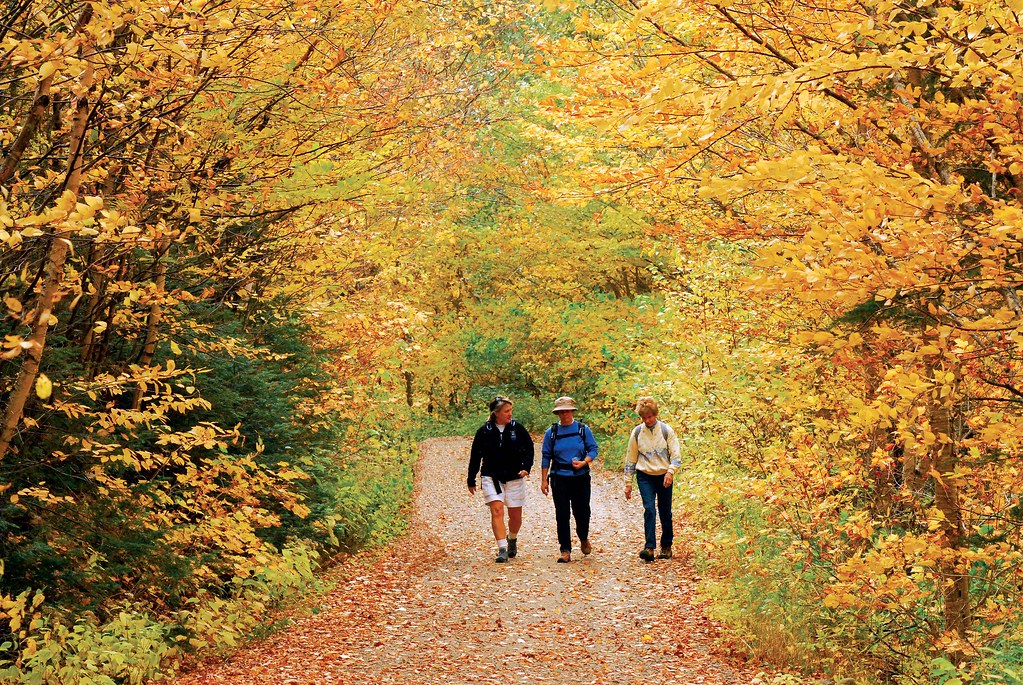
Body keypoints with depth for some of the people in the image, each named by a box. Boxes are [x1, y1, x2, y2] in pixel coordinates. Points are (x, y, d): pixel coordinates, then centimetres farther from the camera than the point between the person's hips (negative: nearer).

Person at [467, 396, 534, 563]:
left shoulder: (517, 428, -2)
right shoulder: (484, 431, -3)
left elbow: (529, 448, 5)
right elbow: (475, 456, 5)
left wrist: (526, 467, -12)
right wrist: (471, 480, 9)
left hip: (514, 478, 2)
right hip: (491, 478, -2)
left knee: (515, 516, 8)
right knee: (497, 511, -17)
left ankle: (512, 540, 39)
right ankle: (502, 550, -17)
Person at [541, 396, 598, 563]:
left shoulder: (583, 430, 2)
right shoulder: (551, 432, 4)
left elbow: (593, 449, 3)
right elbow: (546, 456, 6)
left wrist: (584, 462, -17)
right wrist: (544, 480, 3)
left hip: (581, 477, 0)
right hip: (559, 478, 0)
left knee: (582, 511, 3)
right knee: (562, 514, -2)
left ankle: (584, 539, 34)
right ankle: (565, 551, 3)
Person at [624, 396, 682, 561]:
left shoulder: (666, 430, -2)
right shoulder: (637, 432, 3)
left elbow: (676, 455, -4)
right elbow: (630, 459, 8)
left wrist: (670, 471, -21)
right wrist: (628, 483, 7)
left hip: (664, 477, 0)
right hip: (645, 476, 0)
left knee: (665, 512, 6)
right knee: (649, 509, -16)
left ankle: (666, 546, 21)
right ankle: (649, 548, -21)